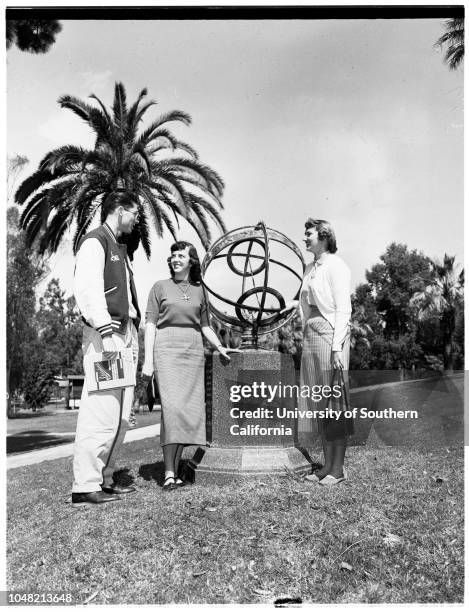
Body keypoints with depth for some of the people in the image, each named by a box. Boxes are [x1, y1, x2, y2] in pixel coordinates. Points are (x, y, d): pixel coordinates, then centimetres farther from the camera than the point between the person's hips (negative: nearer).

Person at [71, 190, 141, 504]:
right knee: (101, 412, -11)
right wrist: (105, 329, -27)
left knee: (121, 415, 9)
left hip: (125, 334, 10)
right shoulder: (95, 241, -3)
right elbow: (87, 288, -17)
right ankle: (85, 485, -4)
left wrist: (133, 338, 17)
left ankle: (104, 478, 18)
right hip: (105, 335, -10)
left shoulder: (119, 248, 26)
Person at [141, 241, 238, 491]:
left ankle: (176, 469, 7)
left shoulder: (199, 290, 17)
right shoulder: (160, 287, 8)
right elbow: (150, 324, 3)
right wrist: (148, 360, -5)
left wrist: (220, 347, 8)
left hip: (193, 350, 4)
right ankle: (169, 473, -12)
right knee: (172, 407, -15)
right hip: (167, 348, -4)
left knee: (190, 410, -1)